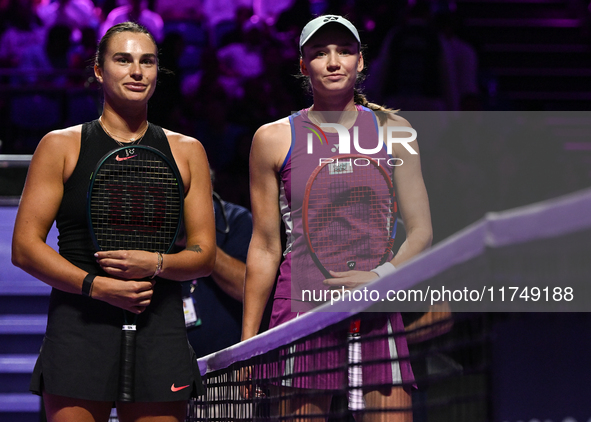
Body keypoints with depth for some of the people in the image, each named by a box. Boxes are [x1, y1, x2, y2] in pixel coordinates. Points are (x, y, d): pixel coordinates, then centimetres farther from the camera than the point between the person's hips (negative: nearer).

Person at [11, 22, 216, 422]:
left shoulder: (186, 152, 15)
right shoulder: (60, 146, 8)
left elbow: (206, 255, 11)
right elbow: (25, 247, 2)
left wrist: (155, 264, -10)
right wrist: (95, 285, -13)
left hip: (159, 328, 2)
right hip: (79, 326, -2)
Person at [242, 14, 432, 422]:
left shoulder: (392, 130, 9)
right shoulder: (274, 139, 7)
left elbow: (420, 231, 8)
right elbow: (264, 248, 9)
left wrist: (380, 277, -13)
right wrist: (247, 346, 5)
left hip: (376, 315, 1)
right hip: (299, 314, 0)